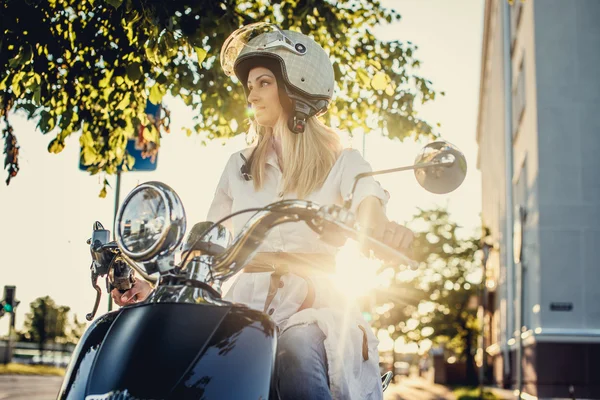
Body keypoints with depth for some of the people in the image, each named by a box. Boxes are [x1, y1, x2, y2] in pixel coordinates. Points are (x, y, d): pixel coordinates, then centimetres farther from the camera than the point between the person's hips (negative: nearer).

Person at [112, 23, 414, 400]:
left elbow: (368, 204, -12)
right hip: (245, 308, 3)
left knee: (297, 352, -39)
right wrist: (155, 281, 0)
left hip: (311, 312, -3)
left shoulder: (342, 162, 9)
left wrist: (383, 228, -38)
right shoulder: (240, 165, 20)